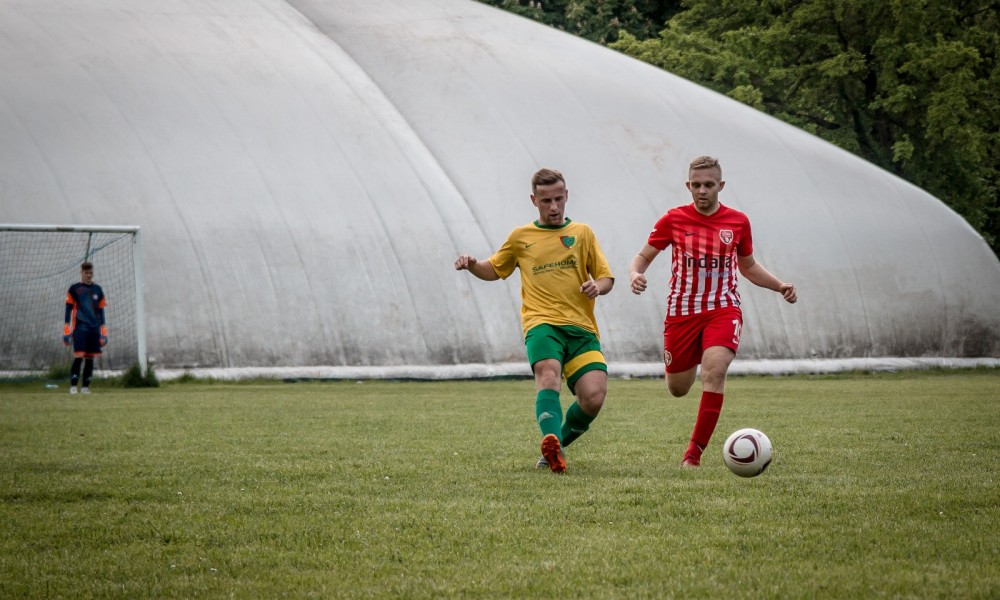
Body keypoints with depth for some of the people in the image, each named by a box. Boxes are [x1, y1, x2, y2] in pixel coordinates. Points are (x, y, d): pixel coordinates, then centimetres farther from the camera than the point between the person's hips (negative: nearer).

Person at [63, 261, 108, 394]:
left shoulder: (98, 290, 13)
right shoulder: (74, 289, 4)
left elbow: (101, 311, 15)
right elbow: (68, 309, 4)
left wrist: (103, 332, 9)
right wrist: (66, 331, -2)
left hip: (94, 328, 3)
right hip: (79, 327, -3)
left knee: (90, 358, 2)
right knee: (78, 357, -12)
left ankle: (86, 386, 8)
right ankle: (73, 385, -9)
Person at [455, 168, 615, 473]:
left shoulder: (582, 233, 16)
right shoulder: (521, 237, 17)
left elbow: (607, 277, 17)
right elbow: (494, 270, 30)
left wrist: (597, 286, -7)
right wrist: (471, 265, 8)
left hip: (581, 327, 1)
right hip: (542, 323, -1)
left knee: (594, 397, -18)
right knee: (548, 374, -33)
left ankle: (557, 444, 8)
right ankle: (553, 445, -54)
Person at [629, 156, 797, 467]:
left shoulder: (738, 222, 3)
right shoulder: (673, 219, -2)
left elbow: (748, 266, 18)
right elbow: (643, 256, 4)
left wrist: (780, 286, 3)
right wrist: (635, 275, -19)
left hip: (723, 310, -1)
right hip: (681, 311, 1)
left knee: (714, 371, -27)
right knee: (677, 389, 8)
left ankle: (695, 451, -21)